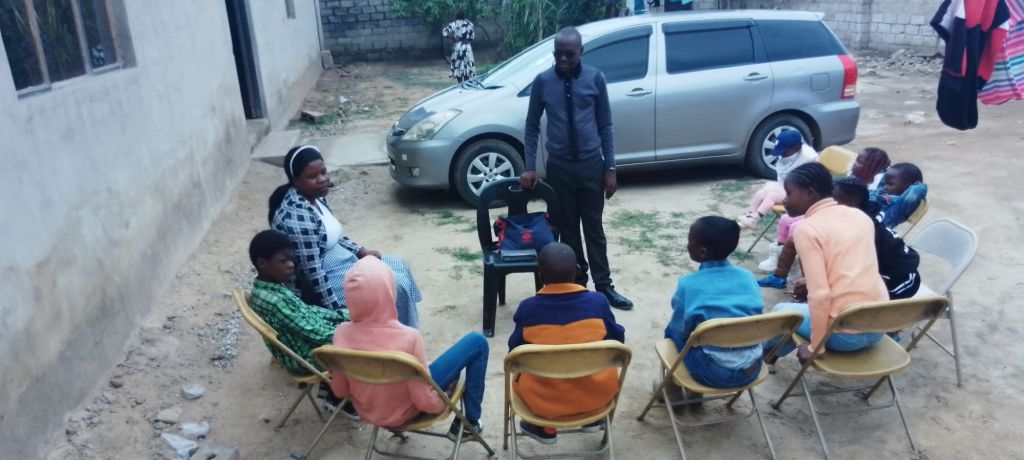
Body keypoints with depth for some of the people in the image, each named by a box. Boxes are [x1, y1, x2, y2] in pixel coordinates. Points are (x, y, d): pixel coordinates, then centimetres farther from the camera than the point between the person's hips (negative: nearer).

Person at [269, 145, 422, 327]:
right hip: (323, 281, -10)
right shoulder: (297, 217, -29)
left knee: (399, 266, 11)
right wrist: (336, 310, -26)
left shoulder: (316, 197, 1)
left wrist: (361, 251, 6)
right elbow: (312, 272, -29)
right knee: (397, 285, -14)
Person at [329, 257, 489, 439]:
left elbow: (340, 391, -6)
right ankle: (470, 422, 17)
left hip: (366, 411, 5)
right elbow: (425, 402, -26)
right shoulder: (408, 337, -35)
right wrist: (447, 402, -5)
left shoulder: (341, 334, -22)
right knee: (477, 342, 3)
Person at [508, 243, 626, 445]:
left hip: (545, 401, 0)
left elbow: (515, 351, 0)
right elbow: (617, 339, 4)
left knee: (519, 372, 30)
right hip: (597, 393, 1)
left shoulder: (527, 308, -12)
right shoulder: (597, 301, -10)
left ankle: (545, 428, 25)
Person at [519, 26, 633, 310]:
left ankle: (604, 286, 19)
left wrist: (610, 168, -2)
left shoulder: (595, 78, -3)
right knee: (567, 228, 11)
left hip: (591, 164, 0)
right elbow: (532, 126, 3)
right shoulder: (542, 82, -3)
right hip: (559, 167, 1)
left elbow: (605, 125, 0)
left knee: (594, 227, 8)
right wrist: (530, 167, -3)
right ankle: (577, 283, 25)